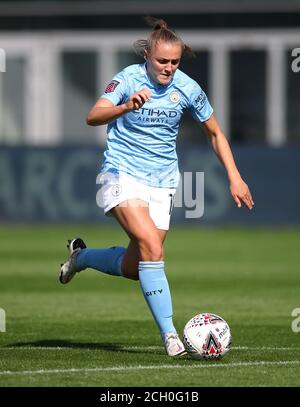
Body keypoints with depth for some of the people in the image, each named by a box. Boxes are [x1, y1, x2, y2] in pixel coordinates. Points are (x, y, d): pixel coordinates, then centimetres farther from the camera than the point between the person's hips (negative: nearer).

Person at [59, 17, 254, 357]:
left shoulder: (187, 87, -2)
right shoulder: (129, 79, -12)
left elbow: (215, 133, 11)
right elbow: (93, 117, -25)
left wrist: (234, 177, 5)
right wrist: (126, 106, -42)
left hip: (163, 181, 5)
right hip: (123, 174, -5)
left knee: (133, 268, 6)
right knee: (152, 248, -25)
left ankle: (80, 256, 37)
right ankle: (169, 334, -22)